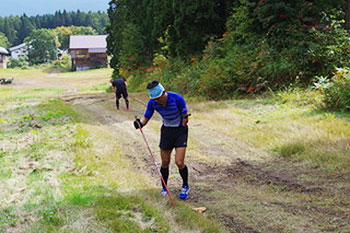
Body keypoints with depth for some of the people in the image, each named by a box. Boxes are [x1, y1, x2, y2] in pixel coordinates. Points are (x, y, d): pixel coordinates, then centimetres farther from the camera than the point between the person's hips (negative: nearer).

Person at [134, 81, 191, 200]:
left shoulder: (177, 98, -25)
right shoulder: (152, 103, -13)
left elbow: (185, 117, -14)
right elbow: (146, 117, -2)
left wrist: (180, 131, -7)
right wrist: (140, 123, -24)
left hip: (180, 129, -4)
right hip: (166, 130, 4)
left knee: (179, 162, -11)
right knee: (165, 162, 6)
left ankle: (185, 186, 14)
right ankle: (164, 188, 25)